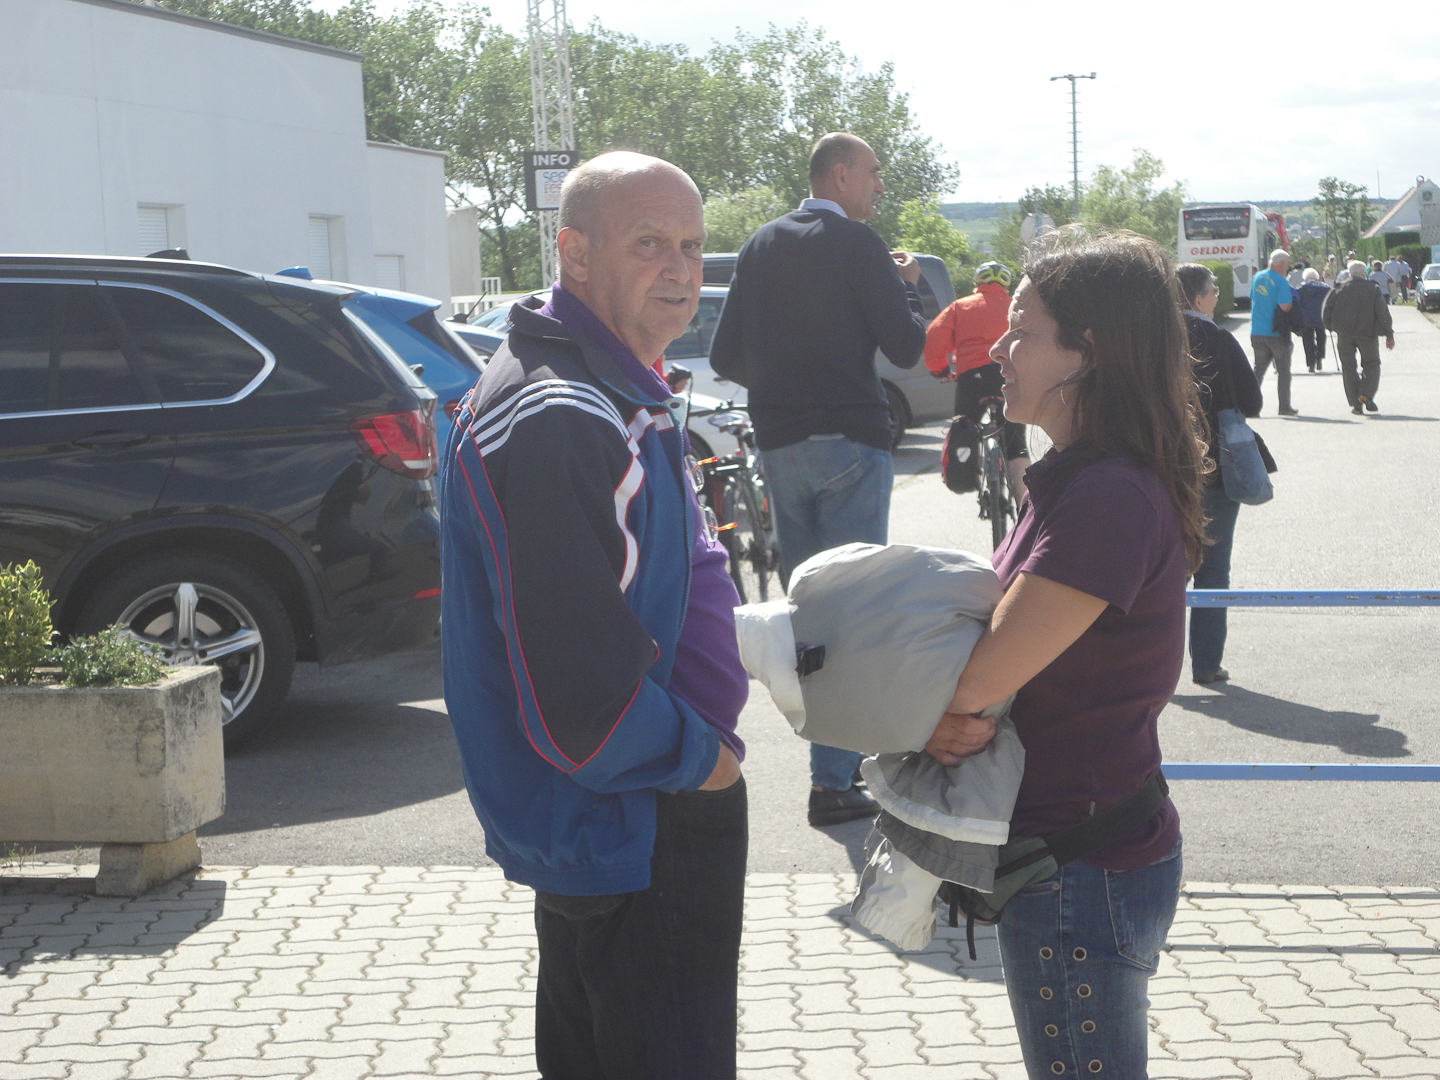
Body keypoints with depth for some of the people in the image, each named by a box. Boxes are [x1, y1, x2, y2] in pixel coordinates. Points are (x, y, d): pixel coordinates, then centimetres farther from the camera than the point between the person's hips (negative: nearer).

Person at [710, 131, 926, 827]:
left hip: (778, 446, 7)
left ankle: (837, 756, 26)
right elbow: (906, 346, -10)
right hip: (848, 441, -7)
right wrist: (906, 283, 7)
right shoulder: (853, 243, -8)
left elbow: (725, 357, 12)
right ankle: (834, 781, -7)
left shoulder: (761, 246, 11)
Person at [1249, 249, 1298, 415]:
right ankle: (1284, 406, 9)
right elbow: (1285, 306, -22)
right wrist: (1293, 304, -2)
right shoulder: (1281, 282, -14)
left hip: (1257, 331, 5)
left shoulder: (1257, 278, 7)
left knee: (1259, 369, 12)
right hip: (1276, 333, -5)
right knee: (1283, 370, 6)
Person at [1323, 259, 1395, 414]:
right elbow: (1383, 313, -4)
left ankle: (1356, 404, 1)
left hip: (1344, 333, 1)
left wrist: (1331, 327, 18)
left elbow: (1325, 313, 1)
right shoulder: (1373, 289, 2)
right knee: (1371, 363, 13)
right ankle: (1366, 394, -10)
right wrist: (1389, 335, -3)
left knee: (1348, 367, 7)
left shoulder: (1339, 288, 4)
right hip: (1367, 333, -1)